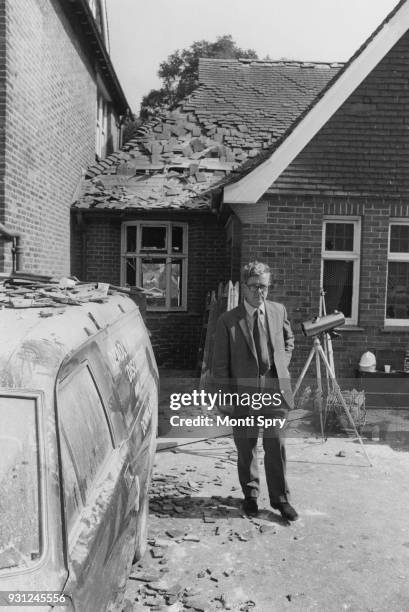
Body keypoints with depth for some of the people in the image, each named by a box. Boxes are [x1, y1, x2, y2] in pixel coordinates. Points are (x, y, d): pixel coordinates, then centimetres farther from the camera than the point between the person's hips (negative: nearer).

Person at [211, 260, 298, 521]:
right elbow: (220, 364, -3)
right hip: (243, 393, -1)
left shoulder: (279, 311, 3)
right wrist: (227, 396, -7)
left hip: (275, 389, 2)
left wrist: (281, 364, 8)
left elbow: (289, 340, 22)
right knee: (246, 447, 12)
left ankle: (280, 498, 22)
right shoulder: (228, 321, -7)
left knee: (276, 445, 5)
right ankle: (251, 495, 32)